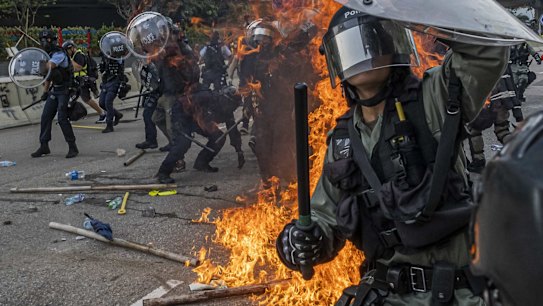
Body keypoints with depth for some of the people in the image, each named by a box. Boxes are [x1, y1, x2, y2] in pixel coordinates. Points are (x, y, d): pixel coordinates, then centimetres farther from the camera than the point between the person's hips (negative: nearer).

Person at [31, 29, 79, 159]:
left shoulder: (59, 54, -14)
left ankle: (72, 147, -3)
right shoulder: (48, 55, 12)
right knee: (45, 117, 6)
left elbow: (49, 66, -32)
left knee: (62, 118, -12)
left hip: (64, 90, -8)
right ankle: (44, 147, 14)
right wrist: (45, 91, 18)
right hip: (54, 90, 8)